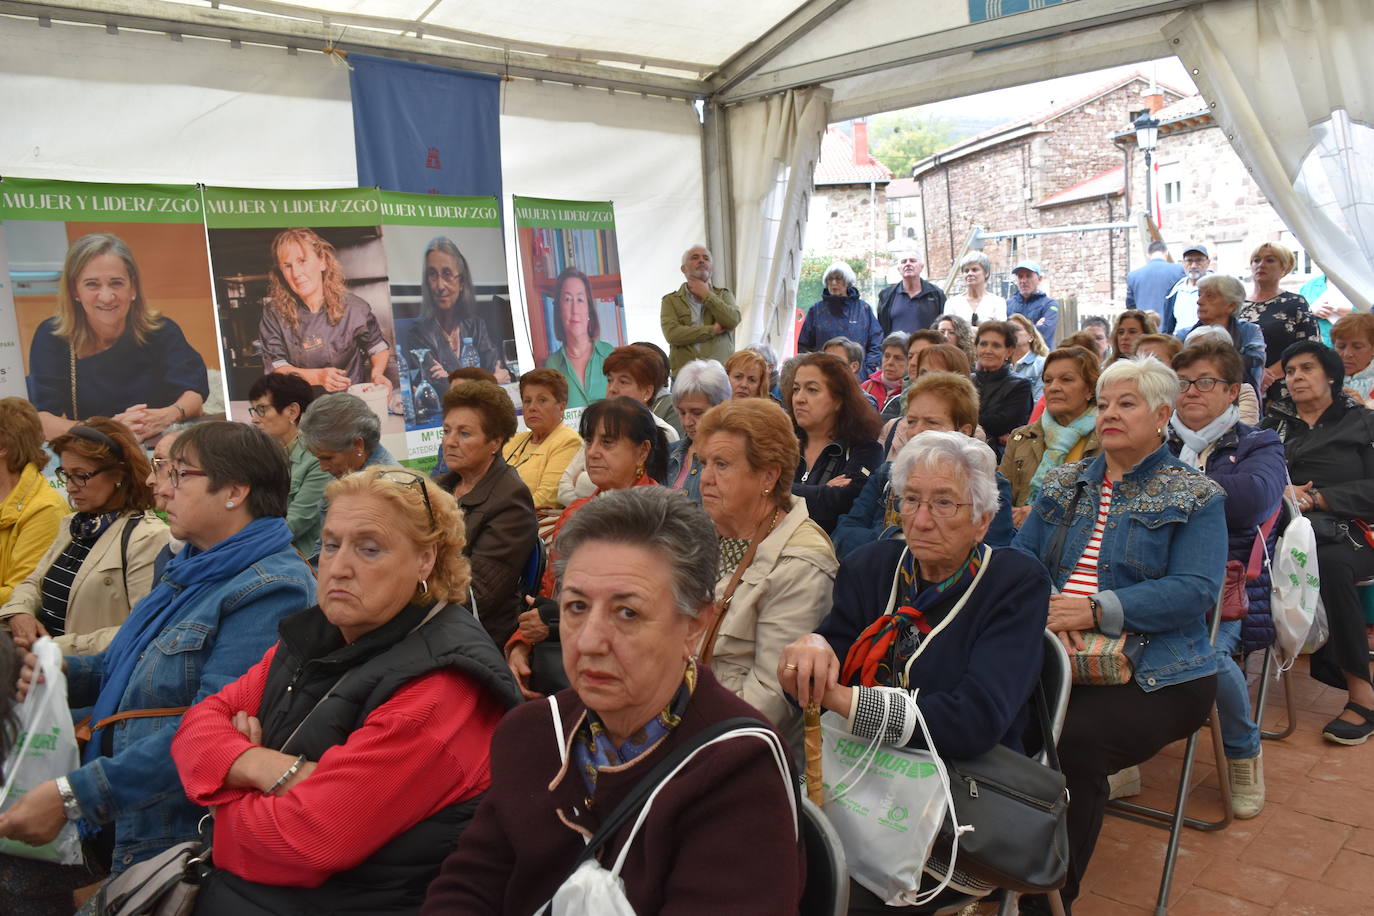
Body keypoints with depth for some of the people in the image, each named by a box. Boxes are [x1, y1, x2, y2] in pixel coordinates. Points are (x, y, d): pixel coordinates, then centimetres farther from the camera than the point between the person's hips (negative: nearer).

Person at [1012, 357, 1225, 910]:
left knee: (1071, 742, -32)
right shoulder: (1064, 484, 19)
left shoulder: (1195, 497, 5)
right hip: (1054, 657, 4)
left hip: (1155, 673, -3)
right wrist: (1043, 606, -14)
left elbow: (1195, 591, -9)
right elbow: (1019, 556, 9)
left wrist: (1095, 611, -20)